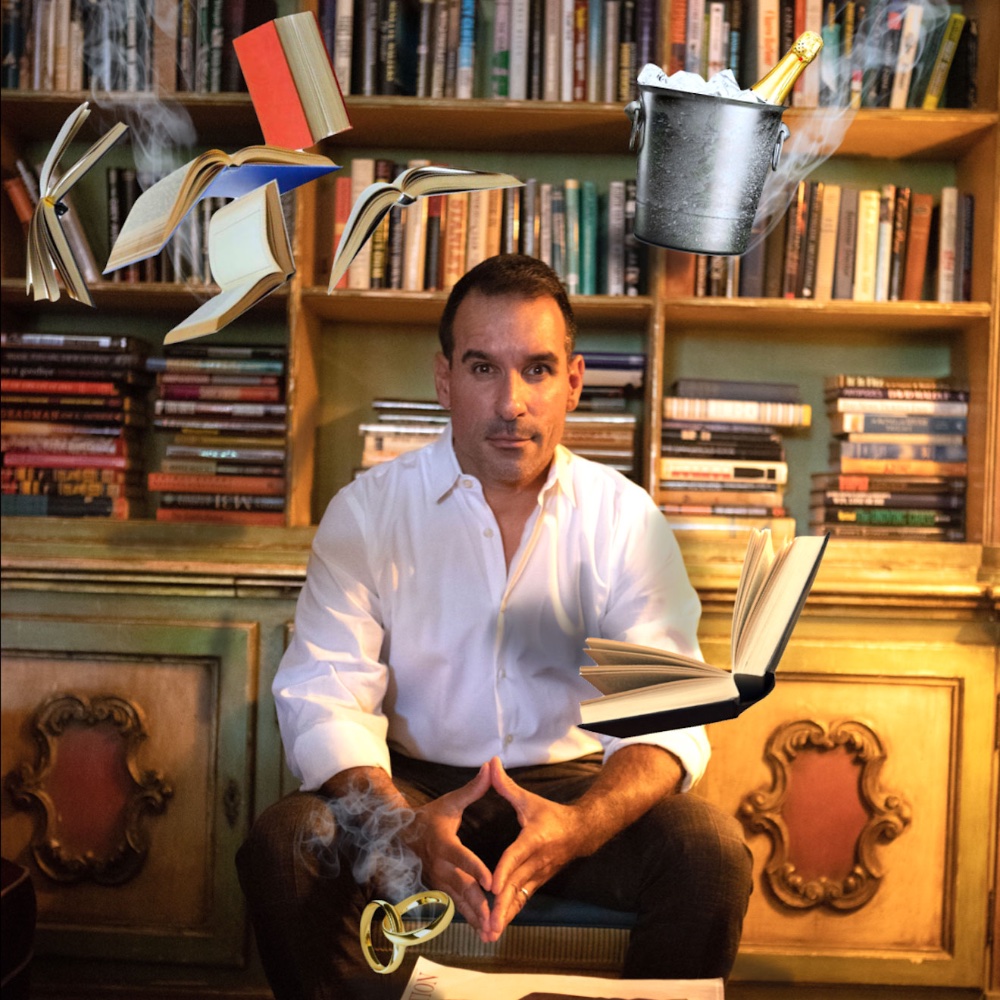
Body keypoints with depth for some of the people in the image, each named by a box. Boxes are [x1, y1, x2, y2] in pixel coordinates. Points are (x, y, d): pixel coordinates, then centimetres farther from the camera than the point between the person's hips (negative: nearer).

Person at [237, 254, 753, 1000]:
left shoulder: (625, 517, -5)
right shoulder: (368, 511, -5)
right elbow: (324, 695, -14)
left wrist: (577, 826, -34)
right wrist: (407, 825, -34)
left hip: (575, 785, 1)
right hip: (414, 785, 0)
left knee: (711, 849, -25)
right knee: (284, 844, -26)